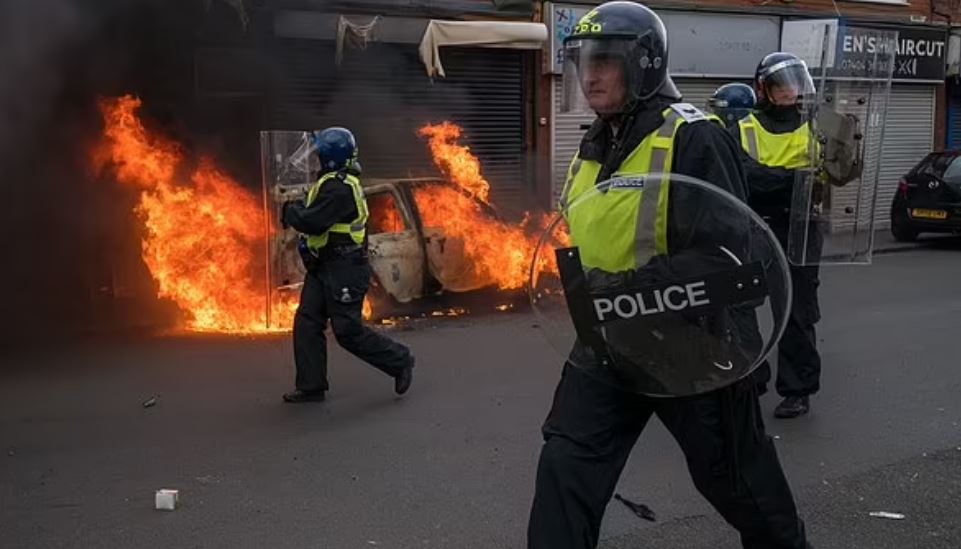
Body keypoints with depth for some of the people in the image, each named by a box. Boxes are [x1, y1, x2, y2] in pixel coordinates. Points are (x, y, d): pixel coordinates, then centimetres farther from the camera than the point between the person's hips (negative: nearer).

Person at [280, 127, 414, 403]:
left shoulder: (339, 187, -20)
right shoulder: (335, 182, 14)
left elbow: (312, 222, -26)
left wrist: (291, 209, -9)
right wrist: (298, 207, 5)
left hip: (344, 269, -10)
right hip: (324, 267, 10)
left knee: (348, 331, -5)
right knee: (307, 323, 7)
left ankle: (400, 361, 11)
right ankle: (311, 387, 11)